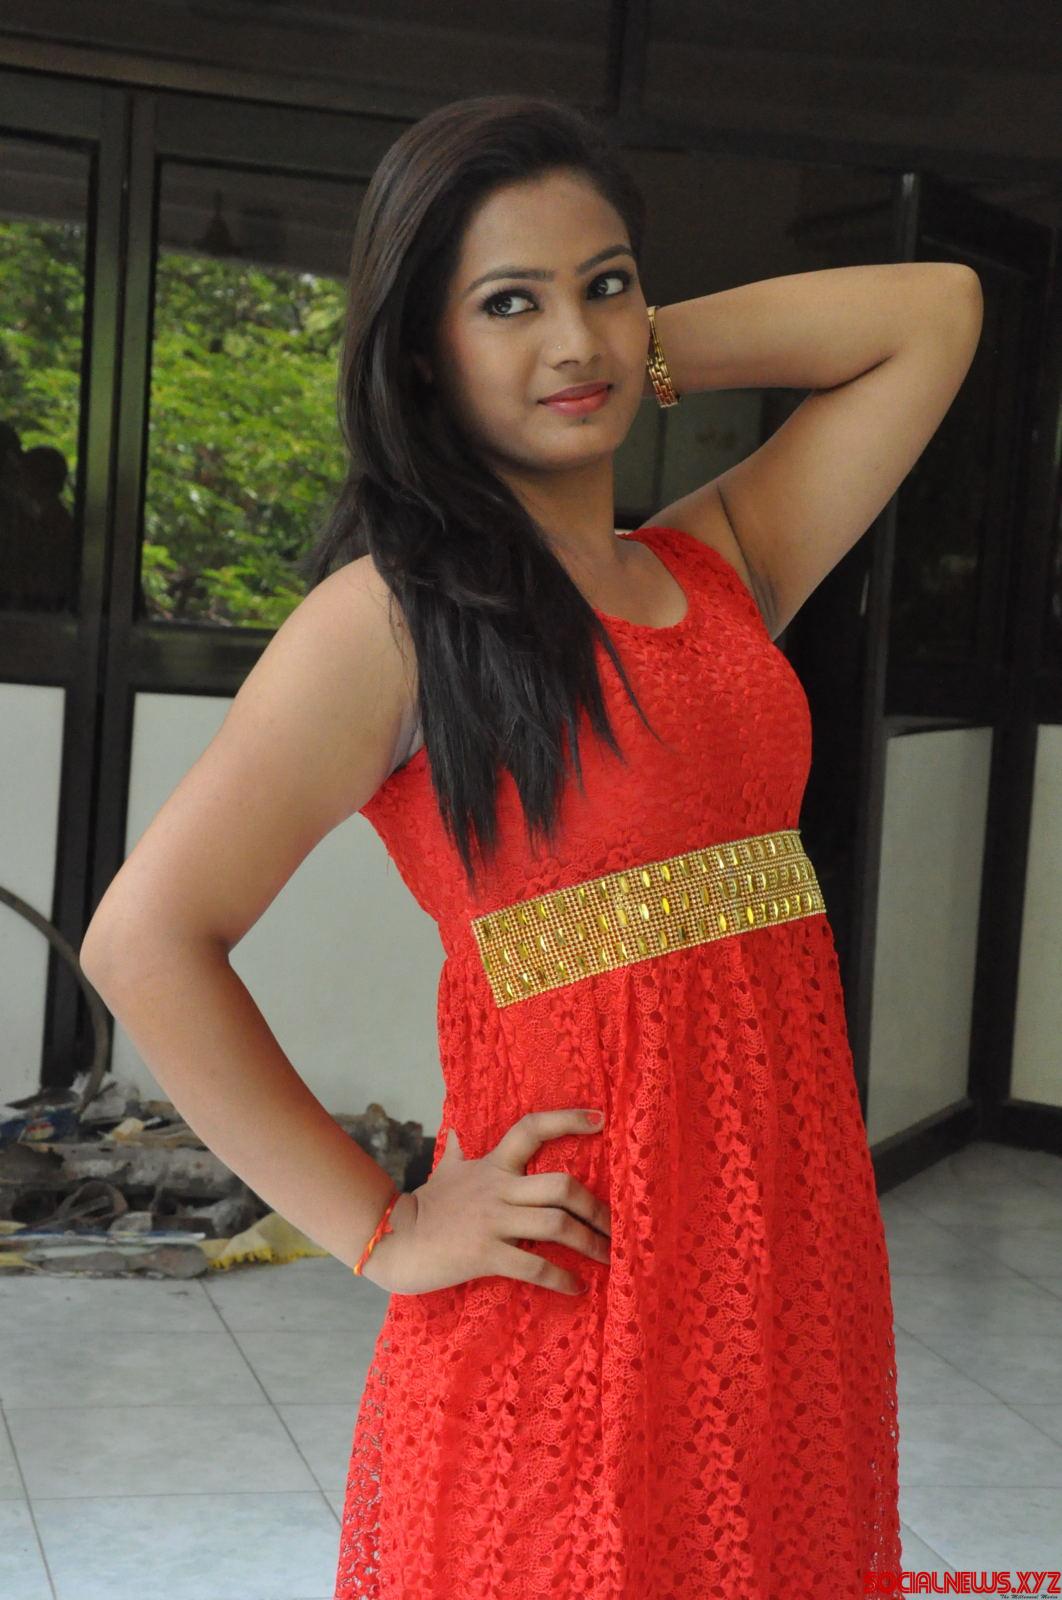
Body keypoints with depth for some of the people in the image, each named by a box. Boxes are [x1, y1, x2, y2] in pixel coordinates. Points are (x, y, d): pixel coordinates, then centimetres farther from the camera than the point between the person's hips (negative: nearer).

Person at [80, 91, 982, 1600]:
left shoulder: (721, 563, 11)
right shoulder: (394, 614, -7)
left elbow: (934, 311, 17)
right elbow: (145, 938, -12)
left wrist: (650, 353, 8)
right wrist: (379, 1231, -9)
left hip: (795, 1243, 6)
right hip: (577, 1289, -6)